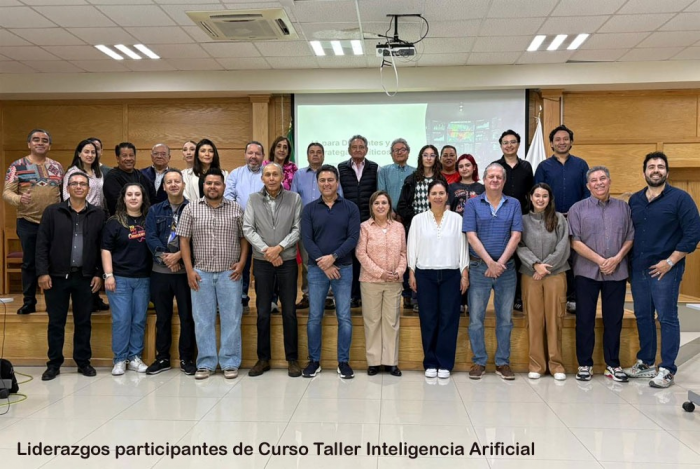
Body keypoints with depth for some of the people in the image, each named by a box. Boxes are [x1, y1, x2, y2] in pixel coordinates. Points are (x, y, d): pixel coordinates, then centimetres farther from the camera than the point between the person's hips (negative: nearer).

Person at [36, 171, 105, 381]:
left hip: (85, 277, 1)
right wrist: (42, 272, -9)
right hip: (57, 276, -1)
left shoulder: (98, 214, 4)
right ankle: (54, 364, 17)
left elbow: (102, 246, 4)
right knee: (56, 322, 6)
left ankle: (83, 362, 20)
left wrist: (99, 274, -1)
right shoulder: (52, 212, 1)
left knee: (83, 322, 9)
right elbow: (42, 244, -2)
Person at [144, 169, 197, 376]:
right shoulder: (155, 211, 10)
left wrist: (178, 255, -16)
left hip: (186, 270, -3)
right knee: (162, 317, 10)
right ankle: (162, 358, 21)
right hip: (160, 271, 3)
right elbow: (150, 237, -1)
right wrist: (164, 256, -15)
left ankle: (187, 359, 13)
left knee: (187, 316, 3)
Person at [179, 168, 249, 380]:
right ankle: (206, 363, 16)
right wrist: (189, 270, -3)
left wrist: (241, 263, -5)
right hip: (201, 273, 0)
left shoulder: (236, 209, 4)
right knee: (203, 320, 6)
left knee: (231, 318, 3)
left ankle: (230, 363, 13)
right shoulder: (191, 208, 3)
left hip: (230, 273, 0)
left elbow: (244, 238, 8)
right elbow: (184, 240, 3)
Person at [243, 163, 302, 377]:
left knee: (289, 312, 3)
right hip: (262, 262, 1)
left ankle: (292, 359, 13)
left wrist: (279, 247, -15)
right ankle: (263, 358, 18)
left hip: (288, 261, -1)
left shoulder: (294, 198, 1)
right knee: (263, 312, 6)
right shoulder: (253, 199, 3)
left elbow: (298, 229, -4)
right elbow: (248, 229, -3)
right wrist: (266, 250, -13)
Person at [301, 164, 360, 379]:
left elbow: (353, 238, -5)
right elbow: (307, 240, -3)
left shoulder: (350, 208, 3)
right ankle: (314, 361, 16)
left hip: (343, 268, 0)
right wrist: (324, 264, -13)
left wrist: (333, 257, -17)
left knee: (344, 317, 2)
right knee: (314, 317, 4)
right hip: (316, 269, 1)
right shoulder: (309, 209, 5)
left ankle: (343, 362, 12)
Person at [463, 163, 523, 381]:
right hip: (479, 267, -1)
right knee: (476, 318, 1)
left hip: (506, 267, 2)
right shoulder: (473, 204, 1)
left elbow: (516, 236, -2)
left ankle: (503, 362, 18)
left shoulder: (514, 204, 6)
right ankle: (479, 362, 13)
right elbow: (471, 236, -6)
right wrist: (490, 262, -14)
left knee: (505, 318, 7)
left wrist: (501, 263, -12)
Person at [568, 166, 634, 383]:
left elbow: (630, 237, 6)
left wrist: (617, 258, -10)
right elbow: (575, 242, -6)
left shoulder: (623, 207, 8)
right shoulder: (578, 209, 1)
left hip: (617, 273, 2)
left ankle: (612, 364, 20)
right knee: (585, 320, 4)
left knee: (614, 320, 8)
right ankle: (585, 364, 14)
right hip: (587, 272, -2)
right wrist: (600, 260, -11)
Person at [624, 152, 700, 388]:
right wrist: (628, 261, 6)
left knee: (667, 319, 0)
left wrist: (670, 261, -13)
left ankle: (667, 370, 7)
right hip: (638, 269, 5)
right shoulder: (634, 200, 10)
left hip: (665, 269, -5)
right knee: (643, 317, 12)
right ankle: (645, 363, 24)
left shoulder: (680, 198, -5)